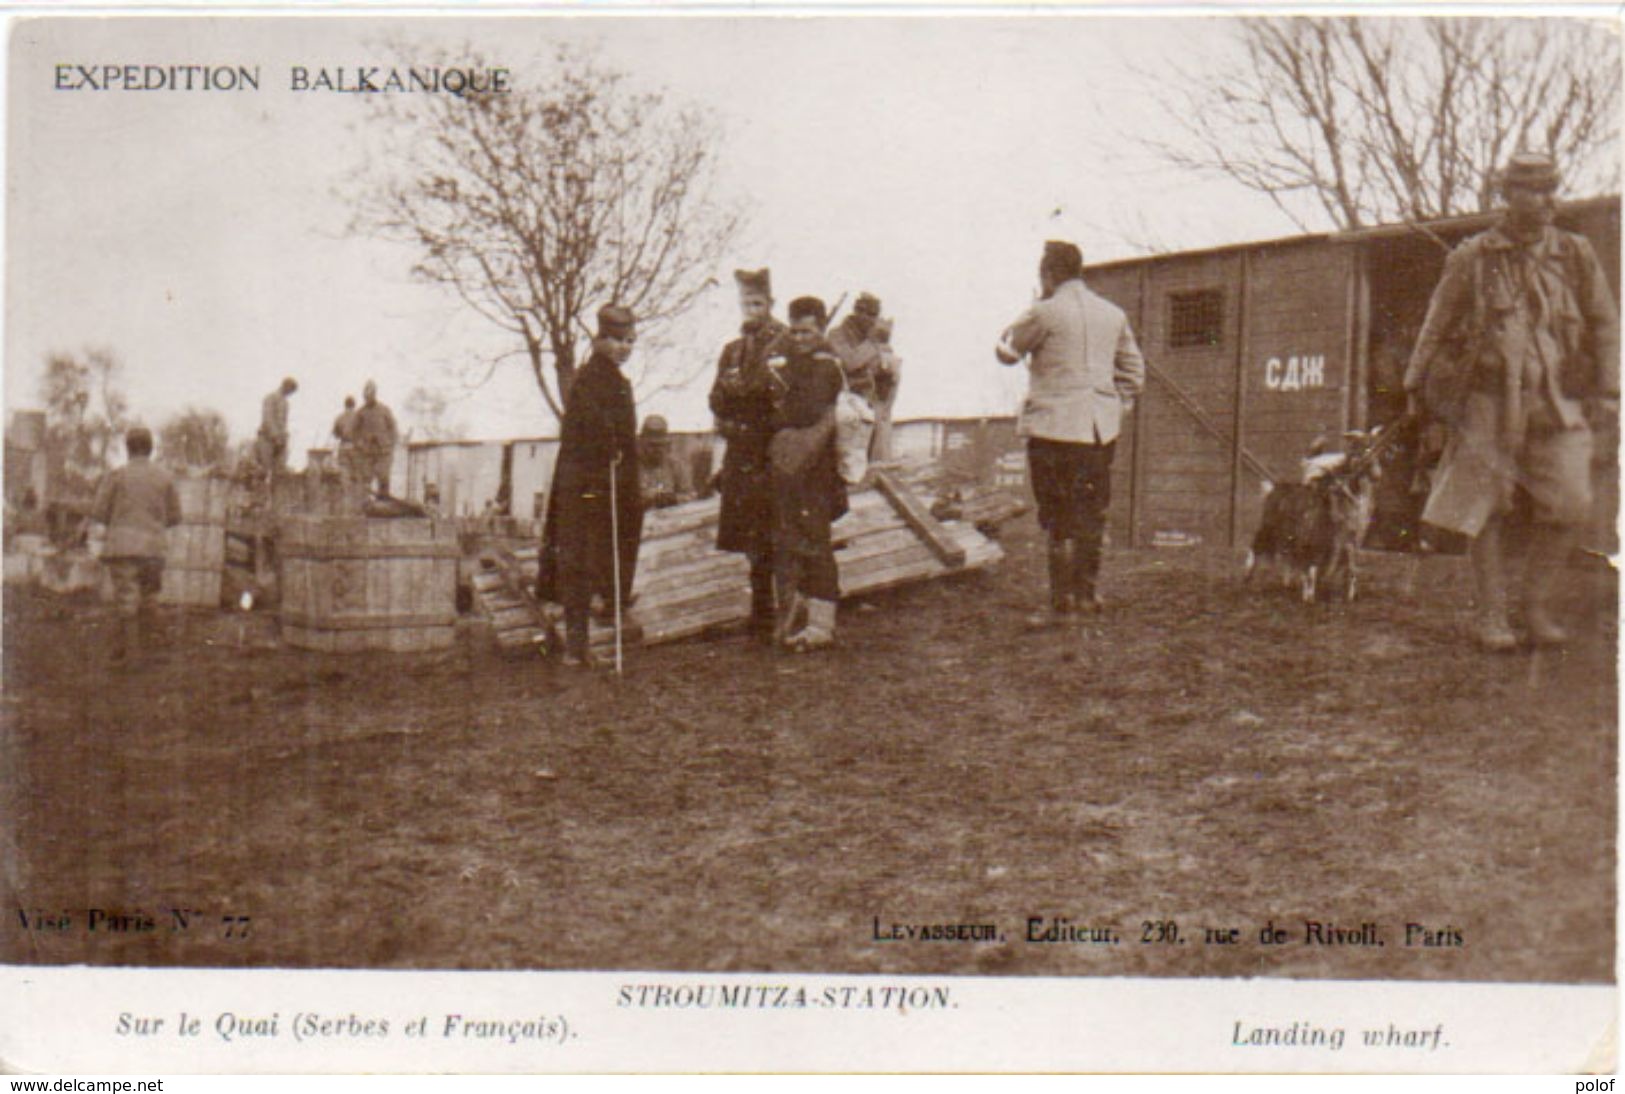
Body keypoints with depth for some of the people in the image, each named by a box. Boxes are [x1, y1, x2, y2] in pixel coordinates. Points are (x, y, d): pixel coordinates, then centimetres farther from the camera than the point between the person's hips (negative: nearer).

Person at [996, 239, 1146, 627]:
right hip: (1101, 428, 6)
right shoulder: (1113, 314, 11)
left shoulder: (1044, 313, -9)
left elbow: (1007, 353, 4)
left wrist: (1011, 331, 23)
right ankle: (1088, 591, 24)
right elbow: (1133, 370, 14)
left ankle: (1062, 603, 1)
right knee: (1092, 513, 15)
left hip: (1054, 427, -6)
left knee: (1059, 519, -2)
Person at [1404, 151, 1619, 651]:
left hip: (1557, 402, 2)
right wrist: (1416, 384, 10)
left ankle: (1538, 606, 11)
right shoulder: (1471, 258, 2)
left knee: (1569, 504, -6)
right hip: (1489, 400, -2)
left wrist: (1607, 389, 7)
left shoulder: (1576, 255, 8)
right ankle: (1490, 615, 12)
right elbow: (1437, 324, 10)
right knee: (1485, 506, 1)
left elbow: (1605, 324, 13)